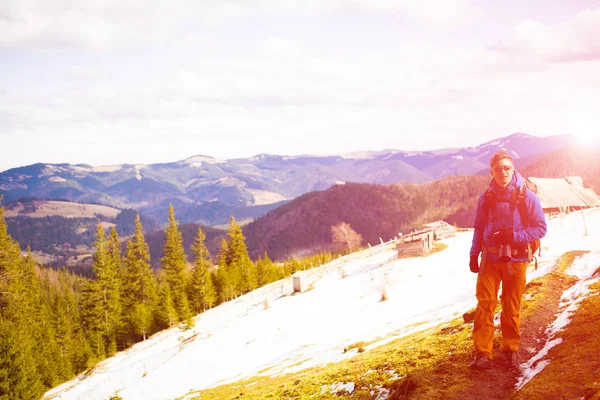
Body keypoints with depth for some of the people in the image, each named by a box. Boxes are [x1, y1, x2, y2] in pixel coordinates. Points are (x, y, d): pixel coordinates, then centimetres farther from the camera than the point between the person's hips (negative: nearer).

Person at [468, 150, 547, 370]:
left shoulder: (527, 196, -7)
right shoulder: (486, 198, 2)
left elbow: (540, 228, -6)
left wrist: (513, 236, -18)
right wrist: (474, 254, 4)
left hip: (515, 260, -2)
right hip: (490, 259, 2)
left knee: (512, 308, 6)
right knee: (484, 304, -5)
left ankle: (510, 349, 22)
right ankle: (482, 353, -2)